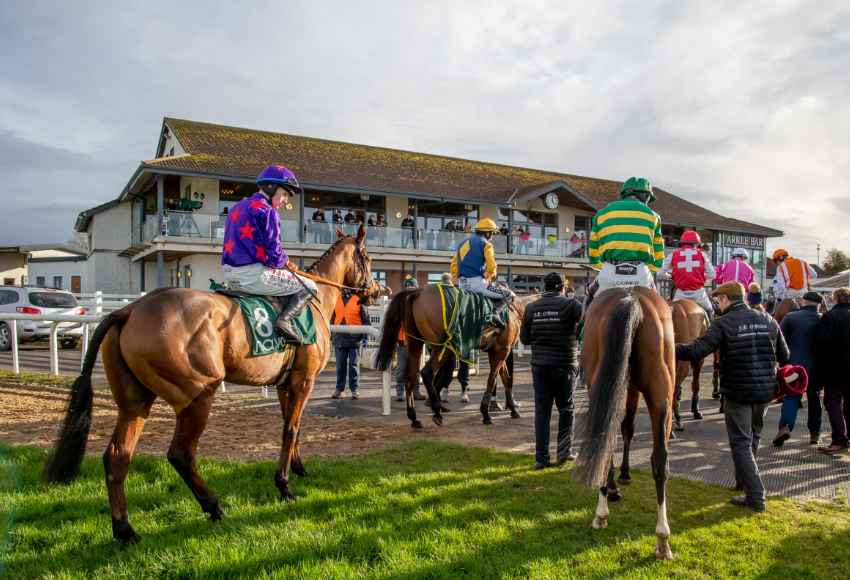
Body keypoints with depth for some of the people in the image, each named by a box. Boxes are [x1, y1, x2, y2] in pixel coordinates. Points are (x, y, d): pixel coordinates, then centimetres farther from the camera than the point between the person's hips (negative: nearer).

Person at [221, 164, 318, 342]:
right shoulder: (267, 211, -10)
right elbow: (273, 253, -16)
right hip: (253, 274, -9)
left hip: (230, 274, 9)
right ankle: (285, 319, -16)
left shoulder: (237, 208, 19)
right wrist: (284, 261, 7)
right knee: (309, 287, 1)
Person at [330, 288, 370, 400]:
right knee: (340, 365, 9)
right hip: (339, 339, 3)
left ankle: (355, 389, 9)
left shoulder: (358, 301, -1)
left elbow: (366, 320, 0)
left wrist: (365, 336, -6)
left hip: (355, 339, -3)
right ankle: (339, 389, 17)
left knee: (354, 365, 3)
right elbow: (332, 319, 17)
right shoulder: (336, 301, 9)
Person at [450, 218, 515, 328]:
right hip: (477, 282, -7)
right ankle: (496, 313, -20)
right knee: (509, 295, 2)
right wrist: (491, 279, 5)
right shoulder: (486, 244, -2)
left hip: (462, 284, 7)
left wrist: (456, 278, 25)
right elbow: (491, 265, -12)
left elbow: (454, 263, 23)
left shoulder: (463, 242, 21)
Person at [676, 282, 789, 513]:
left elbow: (697, 350, -23)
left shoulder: (723, 323, -13)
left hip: (737, 392, -6)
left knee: (741, 443, 2)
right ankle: (744, 480, 38)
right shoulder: (768, 320, 5)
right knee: (753, 437, 23)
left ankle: (755, 497, 1)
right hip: (766, 390, 6)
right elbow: (784, 356, 10)